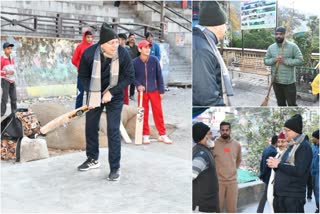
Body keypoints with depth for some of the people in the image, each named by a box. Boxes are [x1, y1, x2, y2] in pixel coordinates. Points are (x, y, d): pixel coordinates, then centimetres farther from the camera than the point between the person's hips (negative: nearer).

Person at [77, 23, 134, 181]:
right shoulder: (89, 54, -20)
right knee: (90, 127, 12)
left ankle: (115, 168, 4)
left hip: (114, 96, -2)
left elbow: (129, 77, -13)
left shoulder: (123, 53, -23)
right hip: (94, 94, 3)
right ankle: (93, 159, 33)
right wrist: (91, 93, -15)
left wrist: (111, 92, -19)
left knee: (113, 131, -6)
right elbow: (83, 76, -5)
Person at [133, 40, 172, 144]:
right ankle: (146, 135, 19)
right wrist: (138, 85, -16)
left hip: (154, 91, 0)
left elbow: (159, 76, -2)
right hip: (142, 92, 0)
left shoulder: (154, 60, -9)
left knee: (158, 113, 5)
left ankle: (162, 135, 16)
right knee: (144, 114, 7)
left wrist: (161, 91, 0)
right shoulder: (135, 62, -10)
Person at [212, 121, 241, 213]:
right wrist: (215, 171, 3)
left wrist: (233, 170, 13)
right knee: (218, 208, 2)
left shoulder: (237, 145, 5)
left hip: (232, 181, 3)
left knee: (232, 208, 9)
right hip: (218, 181, -3)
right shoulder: (214, 144, -6)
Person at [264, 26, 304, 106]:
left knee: (292, 104, 0)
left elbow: (300, 60, -12)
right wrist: (274, 60, -15)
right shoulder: (271, 47, 5)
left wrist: (285, 61, -20)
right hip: (276, 81, 4)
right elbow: (266, 61, 6)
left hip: (289, 82, -4)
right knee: (280, 103, 17)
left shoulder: (292, 46, -8)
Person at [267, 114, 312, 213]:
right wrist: (274, 164, -1)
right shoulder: (291, 146, 17)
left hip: (293, 197, -9)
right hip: (279, 195, 9)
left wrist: (278, 164, -14)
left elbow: (299, 171, -21)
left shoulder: (304, 147, -10)